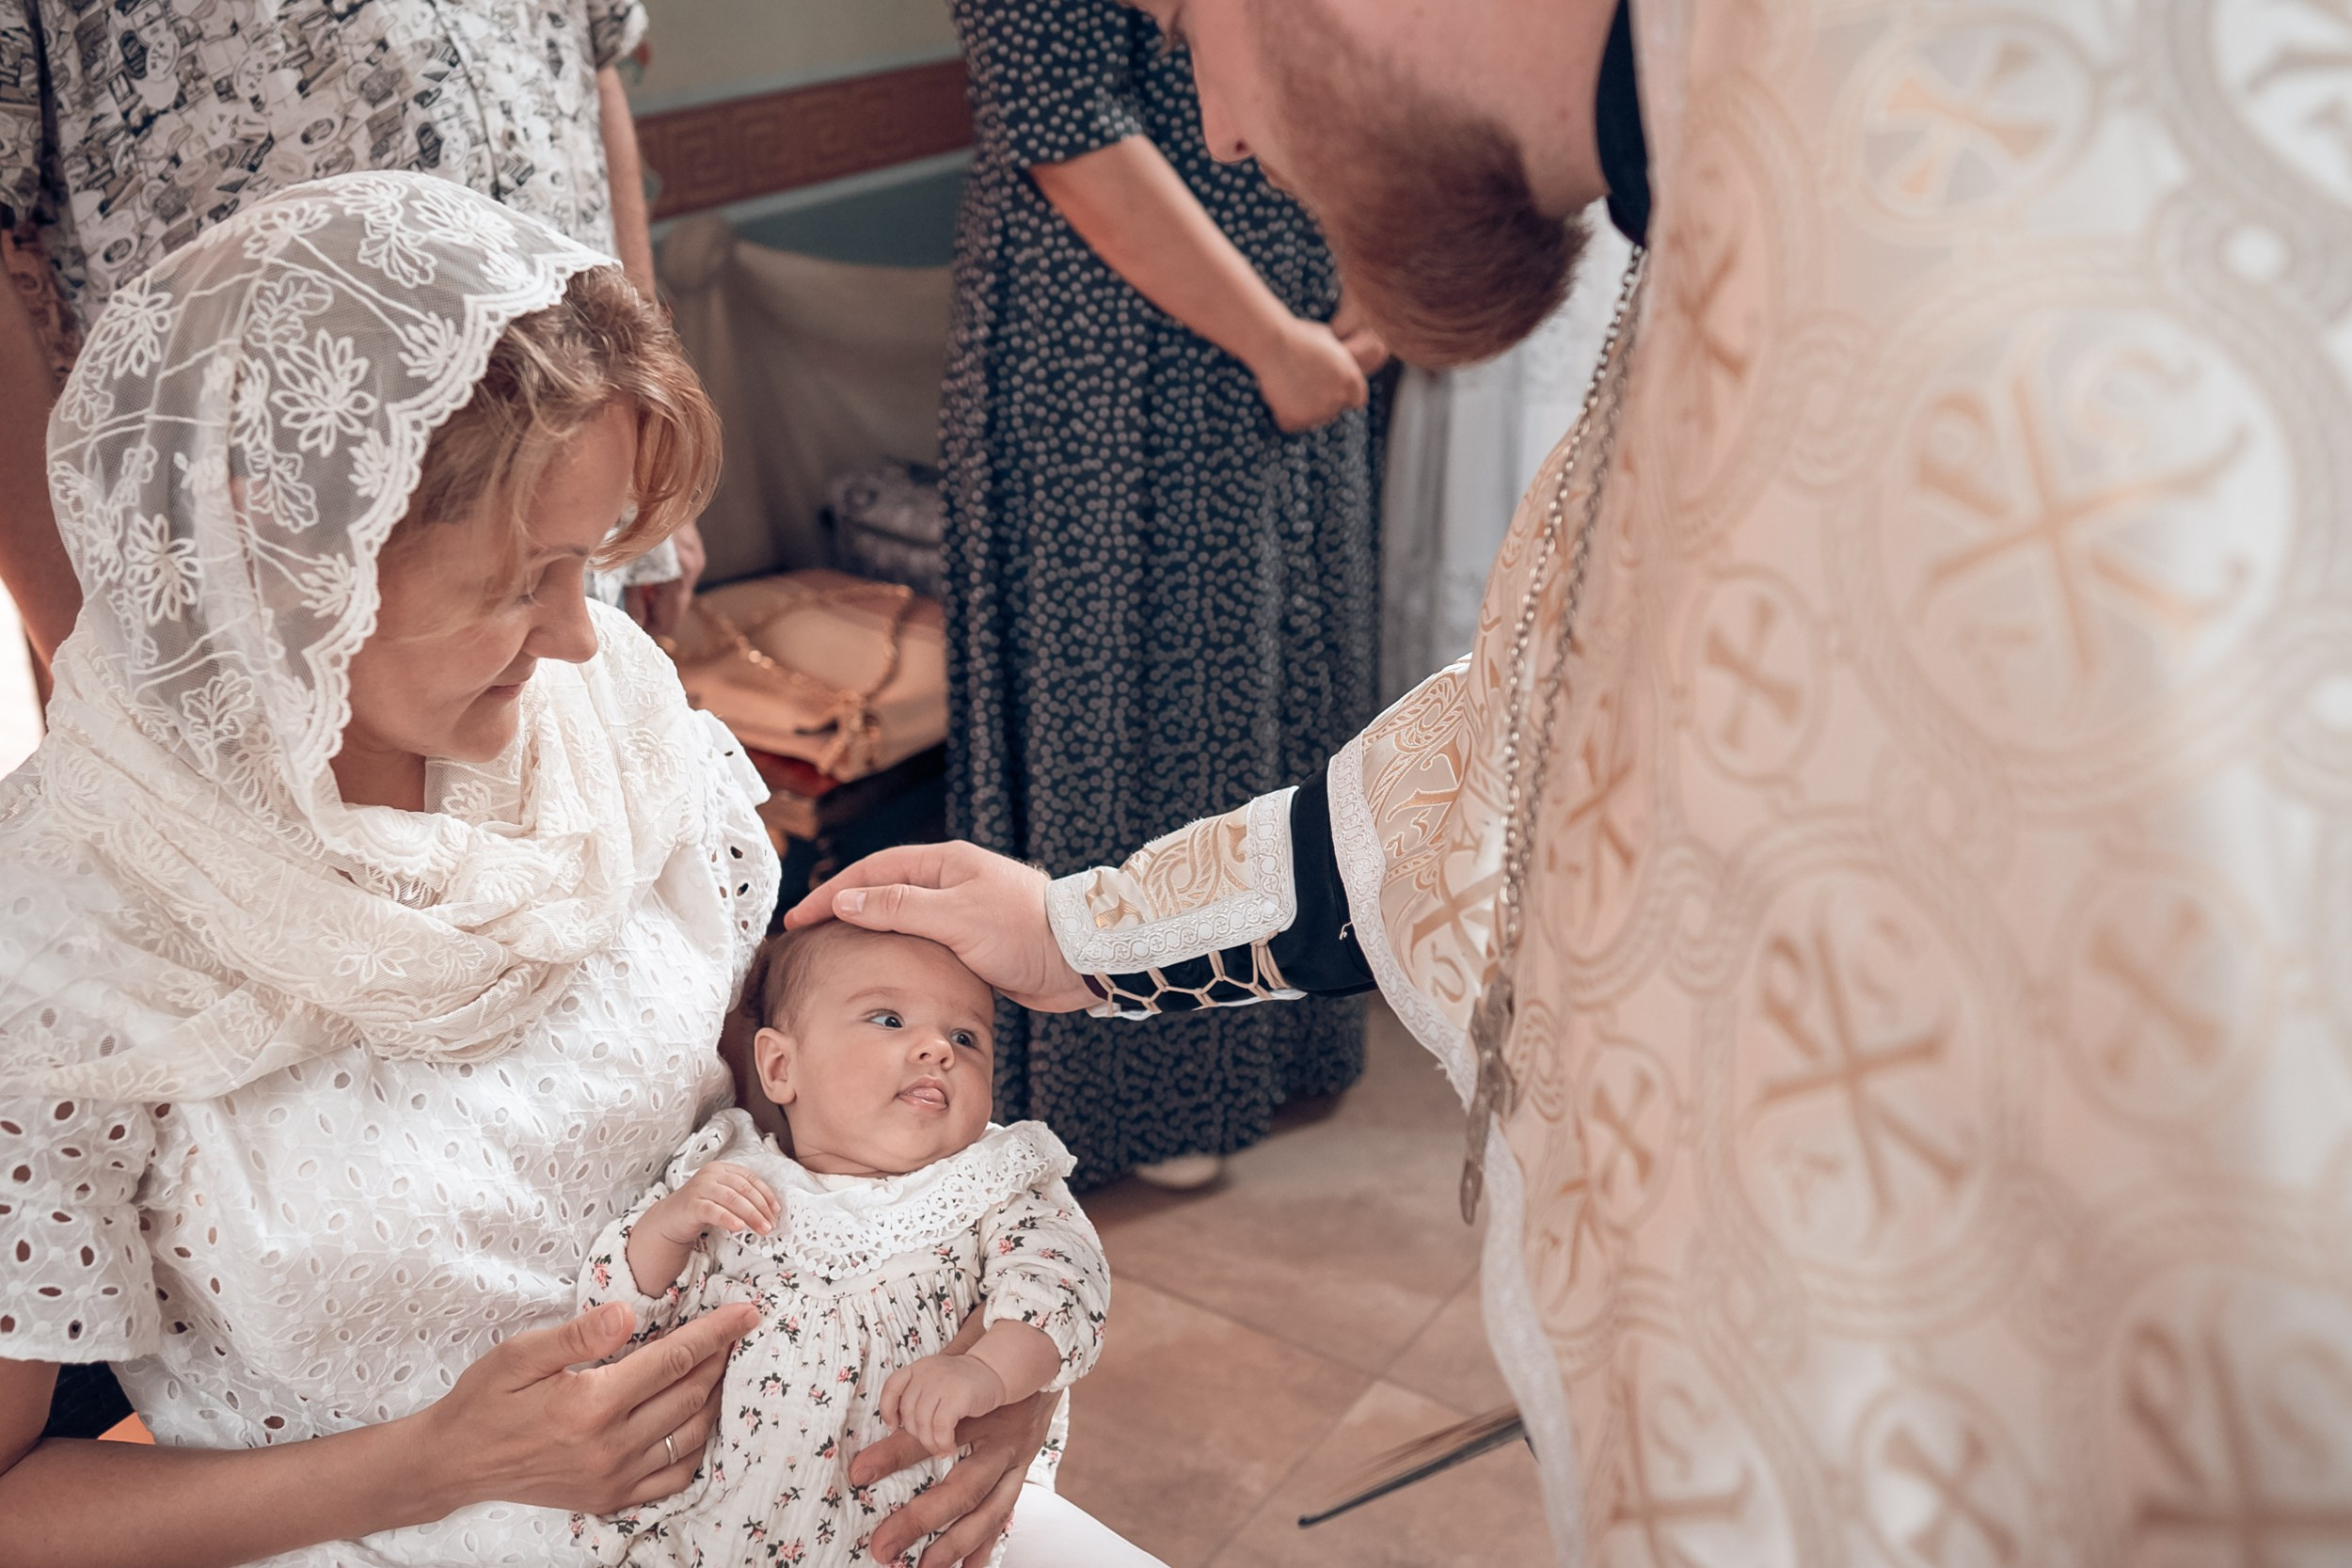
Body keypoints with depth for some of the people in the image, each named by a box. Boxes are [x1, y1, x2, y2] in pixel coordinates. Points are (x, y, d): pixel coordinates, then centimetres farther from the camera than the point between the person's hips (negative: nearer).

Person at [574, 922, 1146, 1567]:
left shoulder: (997, 1193, 1)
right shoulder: (718, 1180, 3)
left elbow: (1065, 1285, -15)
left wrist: (985, 1371, -34)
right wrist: (667, 1224, -14)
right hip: (722, 1511, 1)